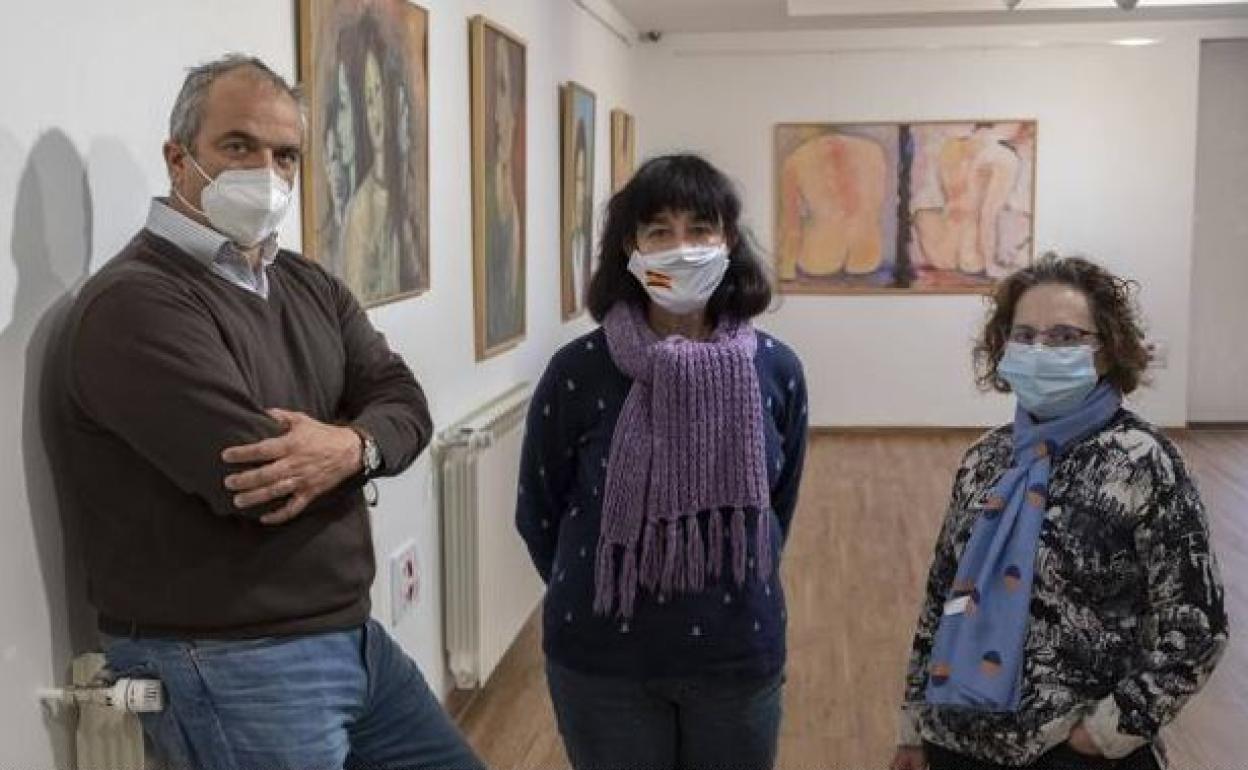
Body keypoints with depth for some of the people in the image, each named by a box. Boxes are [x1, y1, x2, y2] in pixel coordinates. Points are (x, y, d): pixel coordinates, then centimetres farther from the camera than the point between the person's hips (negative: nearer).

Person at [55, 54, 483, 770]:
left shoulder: (310, 283, 11)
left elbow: (406, 402, 0)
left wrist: (352, 447, -23)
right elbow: (261, 482, -26)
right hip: (223, 664, -8)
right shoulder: (134, 303, -17)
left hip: (352, 635, 8)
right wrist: (362, 445, -6)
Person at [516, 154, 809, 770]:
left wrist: (733, 590, 11)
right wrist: (592, 596, 9)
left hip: (739, 654, 2)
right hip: (601, 658, -1)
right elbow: (538, 512, 0)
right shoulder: (578, 371, -12)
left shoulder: (776, 369, -6)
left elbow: (779, 506, 8)